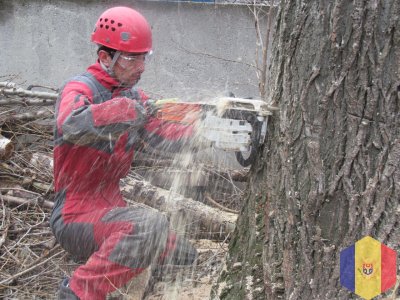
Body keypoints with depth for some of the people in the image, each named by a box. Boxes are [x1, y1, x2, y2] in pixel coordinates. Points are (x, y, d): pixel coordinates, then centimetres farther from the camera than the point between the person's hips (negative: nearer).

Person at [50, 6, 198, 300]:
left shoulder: (133, 95, 9)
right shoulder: (80, 88, -15)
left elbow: (163, 134, 2)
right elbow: (71, 125, -38)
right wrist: (123, 109, -48)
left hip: (111, 209, 9)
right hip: (76, 217, -9)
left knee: (185, 256, 14)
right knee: (151, 224, -34)